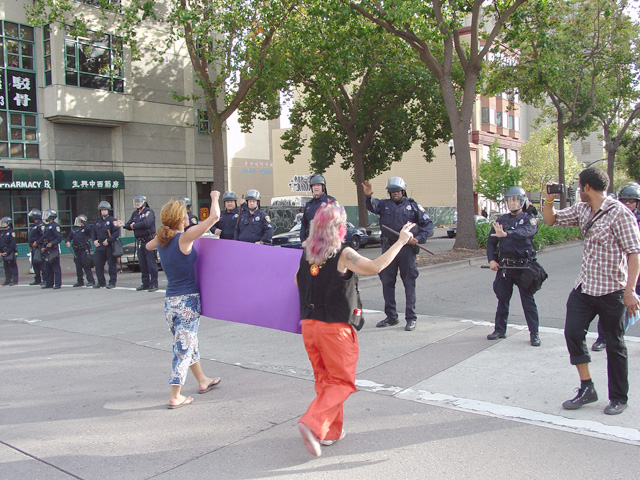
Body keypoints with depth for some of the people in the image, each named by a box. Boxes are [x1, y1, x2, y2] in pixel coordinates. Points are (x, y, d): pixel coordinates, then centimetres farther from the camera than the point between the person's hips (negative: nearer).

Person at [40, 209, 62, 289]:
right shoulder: (46, 226, 18)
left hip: (54, 249, -9)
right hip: (47, 250, 9)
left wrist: (52, 243, -27)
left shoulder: (55, 225, -10)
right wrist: (43, 247, 15)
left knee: (56, 267, -6)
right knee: (47, 267, 12)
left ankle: (58, 284, -4)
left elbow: (59, 238, -16)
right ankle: (49, 283, 19)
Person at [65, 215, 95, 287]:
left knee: (86, 266, -8)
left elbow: (88, 228, -27)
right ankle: (80, 281, 22)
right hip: (76, 250, 7)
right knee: (78, 266, 12)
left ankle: (91, 281, -3)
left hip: (84, 249, -7)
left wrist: (84, 221, -15)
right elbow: (69, 236, 20)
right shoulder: (73, 230, 15)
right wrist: (68, 241, -1)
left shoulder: (85, 229, -4)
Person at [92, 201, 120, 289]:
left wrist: (108, 240, -18)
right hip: (100, 245, 7)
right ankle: (101, 282, 20)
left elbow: (117, 232, -15)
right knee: (98, 263, 7)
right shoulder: (98, 220, 15)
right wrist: (94, 240, 7)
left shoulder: (112, 220, -6)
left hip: (110, 246, -7)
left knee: (112, 264, -3)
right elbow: (93, 231, 24)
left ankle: (112, 282, 4)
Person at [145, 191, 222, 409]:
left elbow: (147, 246, 28)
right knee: (184, 346, -1)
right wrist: (214, 198, 2)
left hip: (170, 300, 7)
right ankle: (175, 397, 1)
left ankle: (203, 381, 37)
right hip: (188, 300, -7)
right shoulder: (185, 237, -16)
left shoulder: (161, 239, 3)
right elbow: (214, 216, -15)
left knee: (189, 342, 21)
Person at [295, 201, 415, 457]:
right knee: (342, 382, 8)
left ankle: (331, 431, 27)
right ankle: (312, 422, -8)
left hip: (309, 326, 6)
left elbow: (297, 282, 19)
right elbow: (375, 266, -27)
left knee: (324, 380, 19)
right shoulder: (343, 254, -15)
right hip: (335, 328, -6)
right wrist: (401, 241, -18)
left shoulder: (307, 253, 4)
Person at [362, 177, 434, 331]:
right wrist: (369, 196, -31)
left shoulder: (413, 206, 6)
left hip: (407, 249, -3)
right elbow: (373, 206, -10)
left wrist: (419, 238, -9)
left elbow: (428, 224, 6)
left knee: (409, 283, -2)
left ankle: (411, 318, 6)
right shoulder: (385, 204, 11)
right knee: (387, 282, 8)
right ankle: (391, 316, 21)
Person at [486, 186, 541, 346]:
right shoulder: (501, 220, 12)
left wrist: (506, 234, -41)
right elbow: (491, 241, 14)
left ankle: (534, 333, 8)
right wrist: (491, 260, -2)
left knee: (528, 300, 0)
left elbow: (526, 231, -24)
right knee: (502, 299, 11)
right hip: (504, 266, 4)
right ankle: (500, 330, 21)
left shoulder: (529, 219, -1)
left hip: (523, 266, -4)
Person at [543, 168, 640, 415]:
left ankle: (618, 397, 21)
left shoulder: (619, 213, -15)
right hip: (584, 286, 7)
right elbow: (551, 219, 18)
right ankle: (586, 388, 13)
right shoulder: (582, 209, 7)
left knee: (614, 344, 5)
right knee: (573, 332, 0)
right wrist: (549, 199, -2)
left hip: (611, 291, -6)